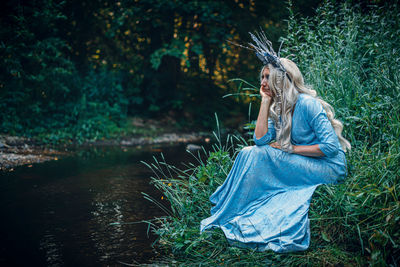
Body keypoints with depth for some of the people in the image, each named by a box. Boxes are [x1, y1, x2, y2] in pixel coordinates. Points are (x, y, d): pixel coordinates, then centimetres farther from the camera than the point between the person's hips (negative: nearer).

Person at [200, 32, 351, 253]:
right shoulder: (279, 108, 7)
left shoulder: (307, 104, -18)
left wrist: (291, 149, -17)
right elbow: (261, 140, -7)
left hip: (330, 168, -8)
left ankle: (227, 216, -13)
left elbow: (331, 147, -21)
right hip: (305, 166, 8)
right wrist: (265, 101, -6)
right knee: (250, 153, -10)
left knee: (259, 156, -21)